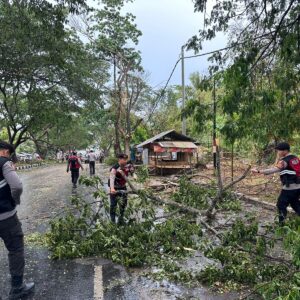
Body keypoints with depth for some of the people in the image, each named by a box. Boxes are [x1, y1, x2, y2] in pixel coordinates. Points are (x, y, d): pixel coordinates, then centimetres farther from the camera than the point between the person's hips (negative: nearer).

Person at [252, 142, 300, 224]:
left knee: (281, 205, 3)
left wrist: (258, 171, -37)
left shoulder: (284, 161, -17)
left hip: (289, 188, -9)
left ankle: (282, 224, 7)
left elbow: (274, 170, -31)